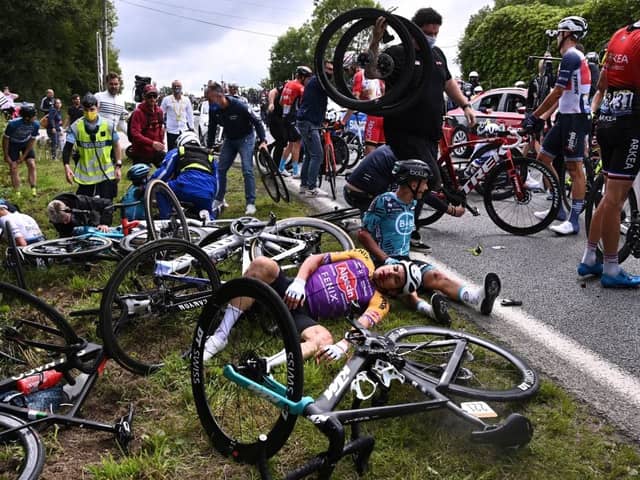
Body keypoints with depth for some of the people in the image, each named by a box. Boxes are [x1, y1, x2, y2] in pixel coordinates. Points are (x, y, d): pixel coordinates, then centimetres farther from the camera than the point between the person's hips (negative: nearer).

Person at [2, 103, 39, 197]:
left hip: (26, 143, 2)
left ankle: (33, 190, -5)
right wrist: (6, 156, -12)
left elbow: (32, 141, -13)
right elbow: (5, 139, -19)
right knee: (13, 168, -5)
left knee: (32, 165, -9)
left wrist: (24, 156, -11)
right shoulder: (13, 124, -34)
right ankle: (17, 193, 0)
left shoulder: (35, 124, -26)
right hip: (13, 144, -2)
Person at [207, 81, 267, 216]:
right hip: (229, 140, 6)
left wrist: (263, 141, -28)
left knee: (247, 170, -13)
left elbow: (257, 122, -20)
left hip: (245, 138, -5)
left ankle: (251, 203, -5)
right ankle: (219, 199, 18)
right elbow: (212, 129, 2)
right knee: (220, 169, 3)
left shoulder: (239, 105, -27)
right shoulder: (214, 110, -12)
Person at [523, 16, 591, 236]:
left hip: (575, 118, -10)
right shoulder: (574, 58, 19)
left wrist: (534, 116, -10)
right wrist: (541, 116, 17)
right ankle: (558, 208, 18)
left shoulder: (571, 57, -13)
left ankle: (573, 220, -6)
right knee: (543, 157, 11)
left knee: (574, 168, -9)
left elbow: (556, 93, -16)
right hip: (566, 117, 10)